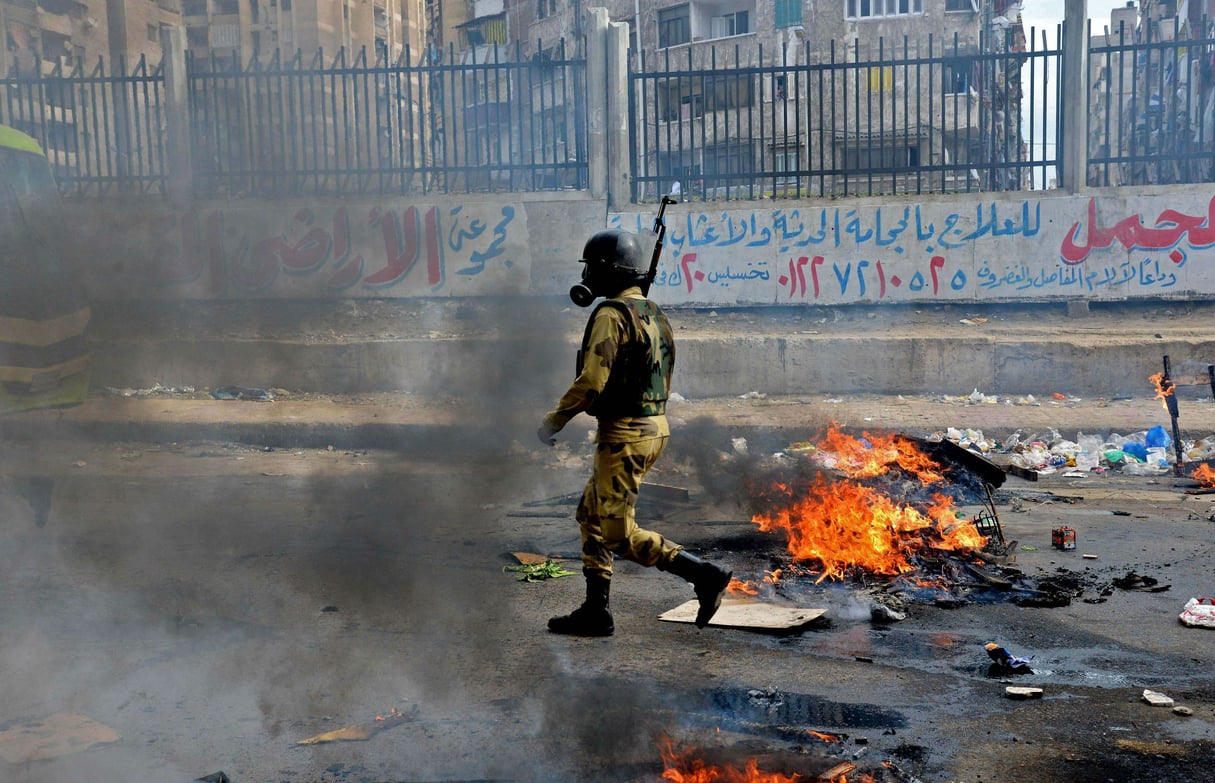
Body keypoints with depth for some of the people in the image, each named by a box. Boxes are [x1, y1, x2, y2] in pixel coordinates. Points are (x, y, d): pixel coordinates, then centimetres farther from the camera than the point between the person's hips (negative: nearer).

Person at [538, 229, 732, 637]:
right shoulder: (652, 313, 13)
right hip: (653, 427, 10)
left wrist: (553, 421, -10)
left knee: (619, 535, -2)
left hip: (625, 434, -10)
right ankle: (595, 611, 20)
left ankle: (704, 574, -4)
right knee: (590, 515, 16)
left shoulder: (611, 315, -15)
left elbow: (591, 382, -22)